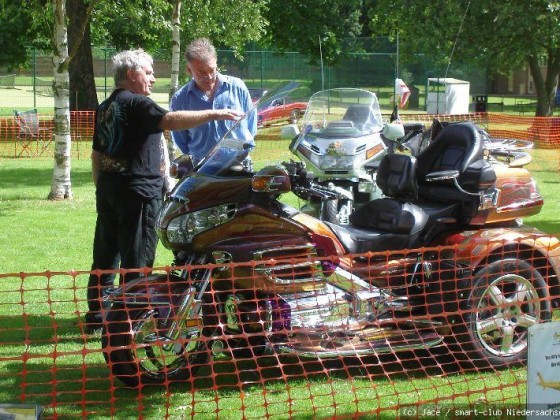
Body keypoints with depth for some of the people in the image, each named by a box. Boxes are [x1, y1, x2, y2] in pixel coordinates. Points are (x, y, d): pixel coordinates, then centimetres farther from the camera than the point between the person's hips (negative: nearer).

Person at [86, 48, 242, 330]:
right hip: (137, 190, -9)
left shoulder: (105, 107, 16)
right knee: (137, 258, -4)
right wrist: (213, 114, -29)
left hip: (108, 188, 9)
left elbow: (97, 153, 20)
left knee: (105, 254, 15)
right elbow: (170, 120, -29)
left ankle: (96, 315, 21)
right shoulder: (136, 103, -13)